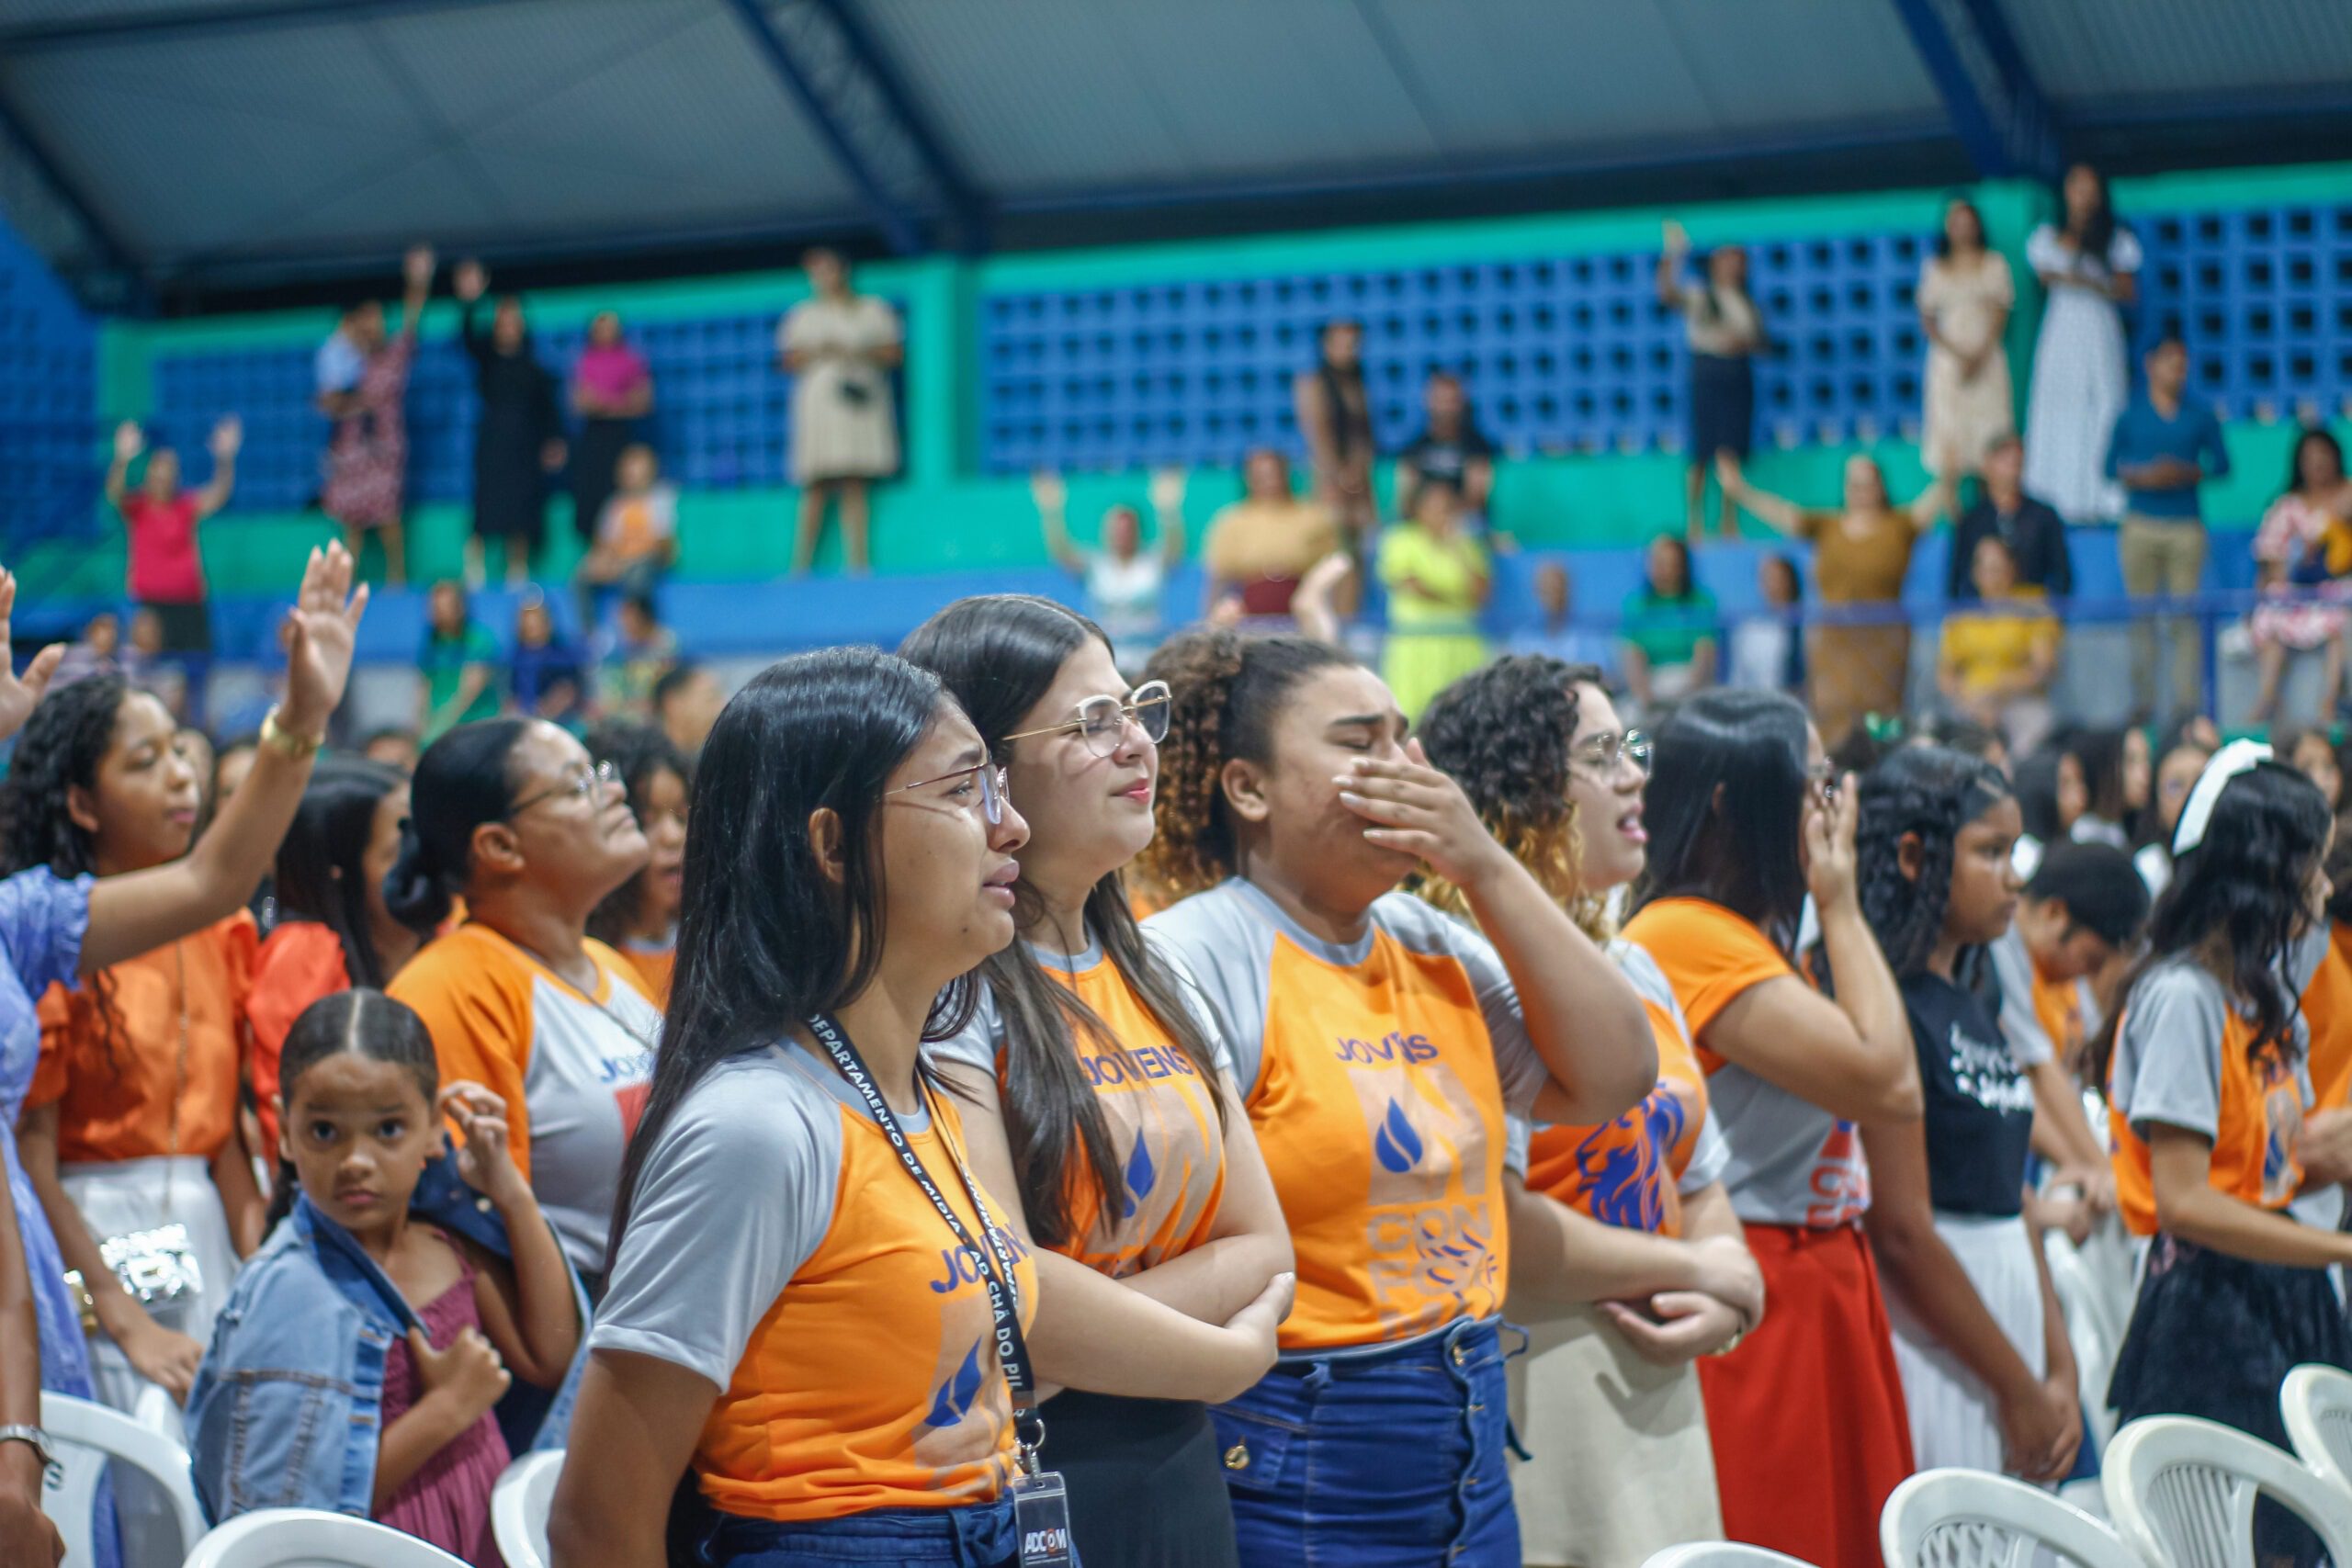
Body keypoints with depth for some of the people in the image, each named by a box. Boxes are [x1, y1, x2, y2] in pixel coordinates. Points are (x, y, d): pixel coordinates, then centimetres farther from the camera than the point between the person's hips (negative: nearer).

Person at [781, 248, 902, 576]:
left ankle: (857, 562, -8)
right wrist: (819, 353, -7)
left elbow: (894, 353, 9)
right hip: (818, 404, 0)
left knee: (855, 487, -7)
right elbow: (789, 361, 11)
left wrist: (858, 354, -7)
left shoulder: (873, 311, 15)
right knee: (816, 489, -9)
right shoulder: (803, 315, 17)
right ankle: (801, 564, -9)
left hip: (860, 402, 0)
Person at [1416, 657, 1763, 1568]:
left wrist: (1728, 1306, 0)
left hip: (1660, 1389, 8)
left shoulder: (1635, 970, 17)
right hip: (1533, 1398, -8)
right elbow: (1495, 1234, -21)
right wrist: (1697, 1270, -8)